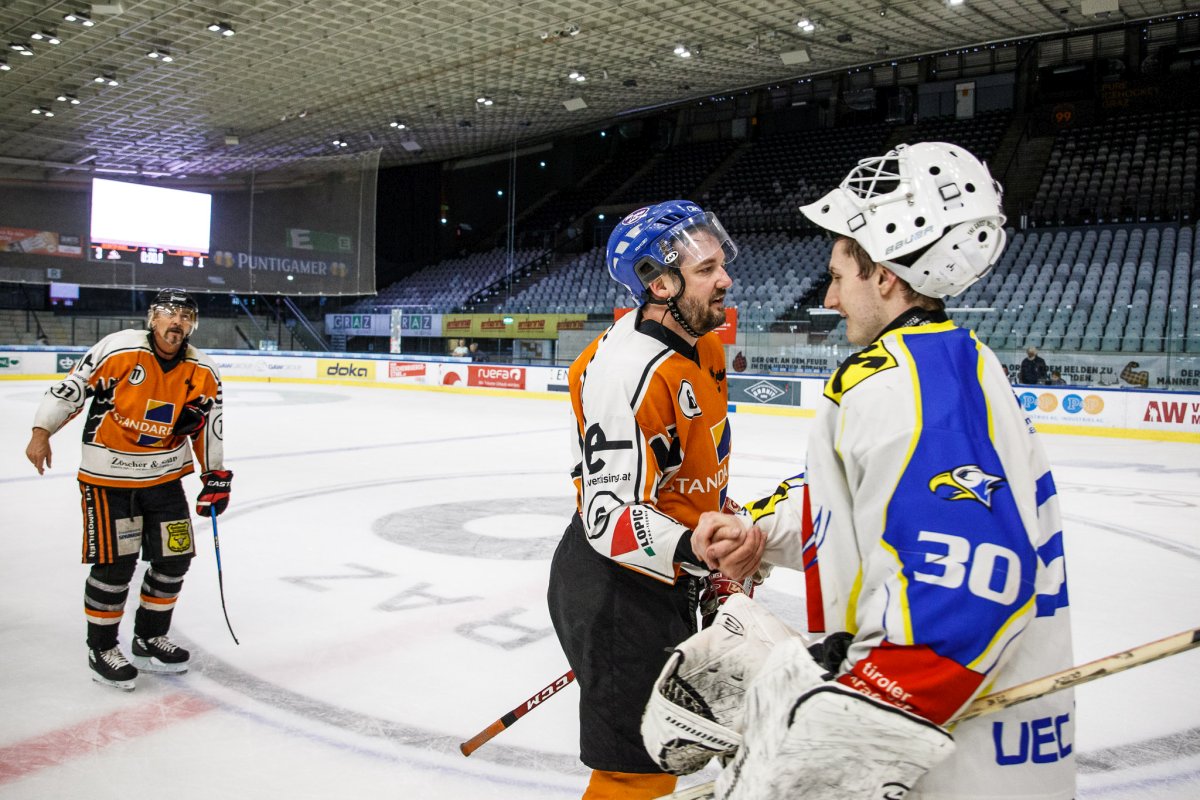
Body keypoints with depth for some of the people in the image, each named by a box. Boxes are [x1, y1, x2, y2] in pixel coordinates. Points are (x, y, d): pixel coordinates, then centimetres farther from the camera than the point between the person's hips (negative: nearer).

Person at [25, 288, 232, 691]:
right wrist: (41, 433, -9)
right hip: (108, 475, -5)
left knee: (174, 558, 6)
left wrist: (216, 477, 9)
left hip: (165, 476, 5)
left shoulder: (202, 373, -3)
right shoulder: (118, 349, -16)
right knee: (115, 564, -5)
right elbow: (71, 388, -9)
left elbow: (209, 426, 7)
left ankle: (150, 638, 27)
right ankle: (101, 648, 16)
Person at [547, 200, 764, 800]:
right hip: (614, 589, -10)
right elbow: (609, 514, -30)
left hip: (665, 578, 10)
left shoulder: (702, 344, 5)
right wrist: (694, 552, -46)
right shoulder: (626, 370, -27)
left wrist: (729, 541, 21)